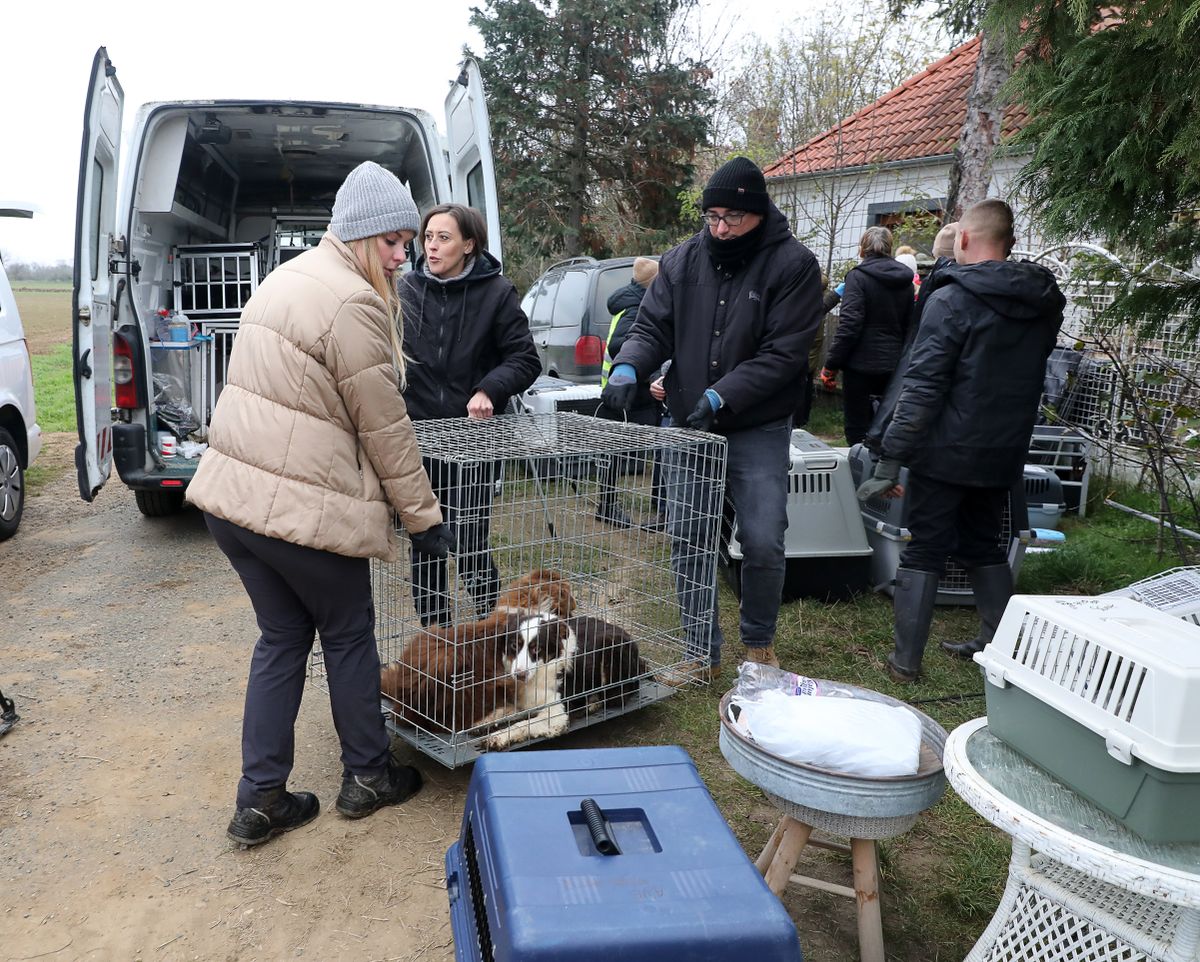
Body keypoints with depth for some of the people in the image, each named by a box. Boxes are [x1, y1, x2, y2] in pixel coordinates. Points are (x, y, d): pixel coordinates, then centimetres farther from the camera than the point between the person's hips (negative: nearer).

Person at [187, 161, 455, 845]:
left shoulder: (289, 277, 14)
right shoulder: (352, 302, -17)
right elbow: (385, 429, -14)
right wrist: (425, 518, -5)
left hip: (230, 494, 9)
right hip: (305, 507, -9)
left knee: (283, 638, 18)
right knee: (349, 636, 12)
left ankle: (261, 801, 24)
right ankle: (368, 776, 30)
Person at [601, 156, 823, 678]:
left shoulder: (792, 264, -8)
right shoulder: (682, 260, 4)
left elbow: (783, 353, -14)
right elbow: (652, 328, 4)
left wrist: (721, 397, -23)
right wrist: (628, 367, -18)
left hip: (758, 430, -3)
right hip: (688, 426, 3)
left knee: (763, 543, 1)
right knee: (687, 541, 5)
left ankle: (759, 643, 28)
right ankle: (702, 653, 21)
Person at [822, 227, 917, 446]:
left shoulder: (858, 276, -9)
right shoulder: (905, 280, 9)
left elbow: (850, 324, -17)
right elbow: (909, 323, 11)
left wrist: (832, 361, -13)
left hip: (861, 363, -6)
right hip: (893, 365, 6)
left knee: (857, 427, 2)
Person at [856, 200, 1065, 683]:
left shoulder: (952, 300, -15)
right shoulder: (1044, 305, 7)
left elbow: (921, 388, -20)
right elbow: (1028, 380, 15)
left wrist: (890, 461, -19)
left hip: (946, 453, -6)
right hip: (1004, 454, 6)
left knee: (922, 553, 3)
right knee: (985, 547, 21)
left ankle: (906, 661, 7)